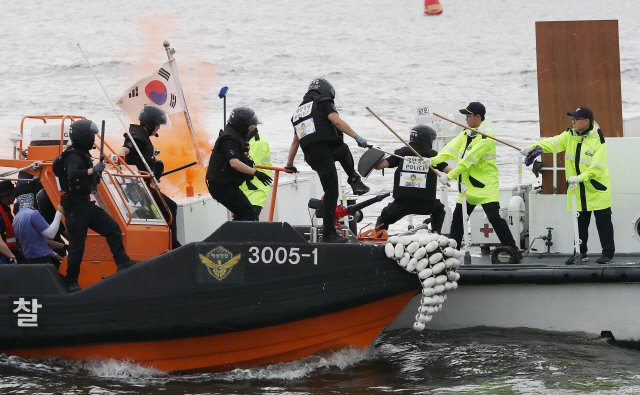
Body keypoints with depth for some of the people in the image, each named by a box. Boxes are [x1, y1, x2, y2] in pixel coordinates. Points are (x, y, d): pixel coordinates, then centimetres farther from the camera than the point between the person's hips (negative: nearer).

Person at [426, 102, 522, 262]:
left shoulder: (486, 137, -17)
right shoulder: (466, 133, 12)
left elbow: (468, 160, -22)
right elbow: (452, 149, 5)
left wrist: (449, 176, -24)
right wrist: (434, 160, -11)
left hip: (485, 185, -8)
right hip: (468, 186, 9)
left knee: (494, 217, -13)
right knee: (458, 217, 11)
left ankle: (513, 250, -9)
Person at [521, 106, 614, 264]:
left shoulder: (598, 140, -13)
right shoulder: (569, 136, 4)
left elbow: (597, 166, -20)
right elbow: (553, 143, -12)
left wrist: (579, 177, -29)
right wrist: (533, 147, -28)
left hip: (597, 189, -5)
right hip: (578, 192, 5)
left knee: (603, 222, 2)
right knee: (580, 223, 11)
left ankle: (608, 253, 12)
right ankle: (580, 253, 20)